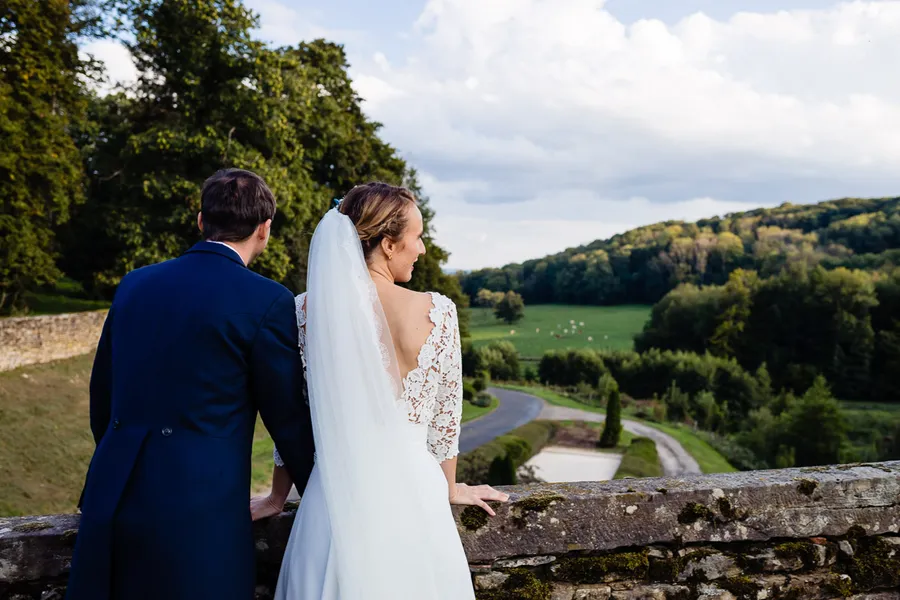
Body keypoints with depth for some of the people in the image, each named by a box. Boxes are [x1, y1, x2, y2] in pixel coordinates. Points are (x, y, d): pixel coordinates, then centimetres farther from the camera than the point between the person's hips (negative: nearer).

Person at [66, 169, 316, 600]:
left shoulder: (135, 284, 7)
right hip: (200, 511, -5)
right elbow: (289, 419, -4)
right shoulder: (266, 301, -10)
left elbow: (102, 398, 16)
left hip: (112, 497, 5)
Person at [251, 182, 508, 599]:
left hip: (337, 494, 1)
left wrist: (277, 497, 18)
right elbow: (445, 418, 1)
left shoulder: (307, 310, -7)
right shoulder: (437, 312, -10)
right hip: (412, 493, 0)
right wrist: (450, 489, 19)